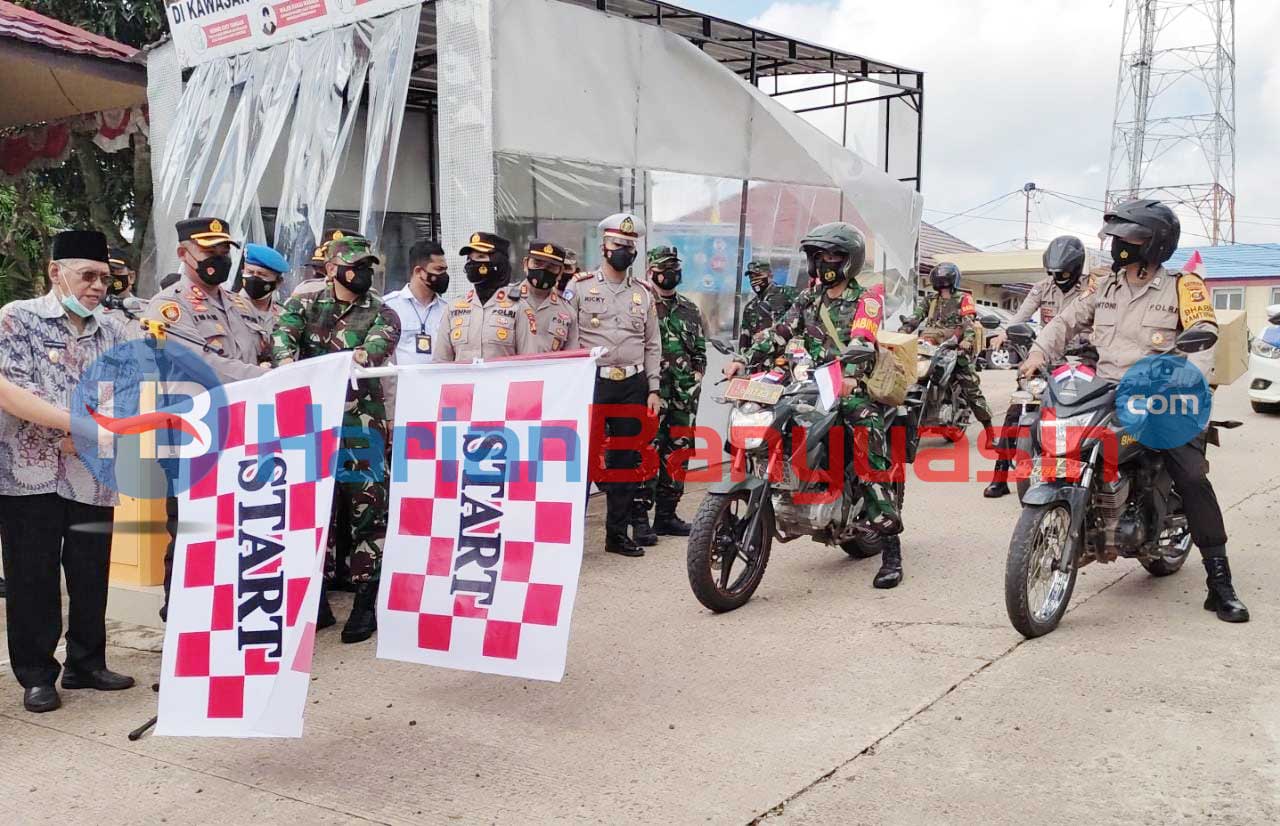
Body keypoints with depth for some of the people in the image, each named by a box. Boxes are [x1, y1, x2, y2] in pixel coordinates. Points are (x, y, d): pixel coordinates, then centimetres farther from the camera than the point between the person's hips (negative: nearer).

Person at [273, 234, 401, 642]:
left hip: (362, 424, -2)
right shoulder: (305, 305, 9)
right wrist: (289, 362, -33)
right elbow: (282, 334, -11)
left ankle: (365, 605, 8)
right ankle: (317, 602, 20)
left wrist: (362, 356, -40)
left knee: (367, 513, -2)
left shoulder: (381, 313, 6)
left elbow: (380, 343, -16)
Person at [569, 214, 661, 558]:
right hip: (592, 383, -4)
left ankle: (617, 533, 18)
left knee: (626, 462, 8)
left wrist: (653, 390, 6)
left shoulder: (643, 293, 12)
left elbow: (652, 345, 14)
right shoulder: (581, 286, 0)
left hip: (633, 387, 4)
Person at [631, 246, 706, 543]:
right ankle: (640, 519, -7)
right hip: (652, 394, -6)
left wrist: (695, 377, 10)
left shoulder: (690, 310, 18)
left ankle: (666, 515, 21)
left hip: (684, 396, 6)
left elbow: (700, 351, 24)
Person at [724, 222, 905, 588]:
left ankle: (891, 551, -16)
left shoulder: (866, 300, 0)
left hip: (852, 390, -6)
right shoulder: (808, 301, 18)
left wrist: (850, 375, -36)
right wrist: (744, 358, -5)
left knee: (872, 461, -16)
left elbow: (862, 342, -18)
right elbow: (779, 334, 9)